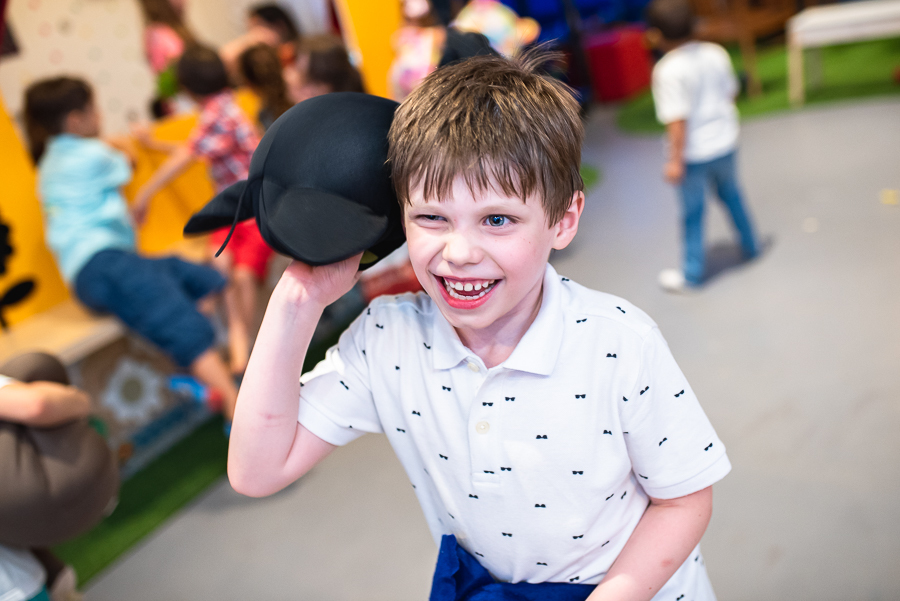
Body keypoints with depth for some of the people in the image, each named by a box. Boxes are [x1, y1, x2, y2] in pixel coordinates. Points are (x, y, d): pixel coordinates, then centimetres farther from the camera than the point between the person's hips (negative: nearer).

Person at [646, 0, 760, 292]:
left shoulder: (668, 71, -22)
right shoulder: (716, 53, -3)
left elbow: (677, 120, -24)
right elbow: (731, 92, 8)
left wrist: (676, 161, -17)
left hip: (694, 154, -6)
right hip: (726, 144, 6)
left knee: (692, 213, 8)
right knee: (731, 194, 27)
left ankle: (691, 274, 21)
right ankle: (750, 246, 46)